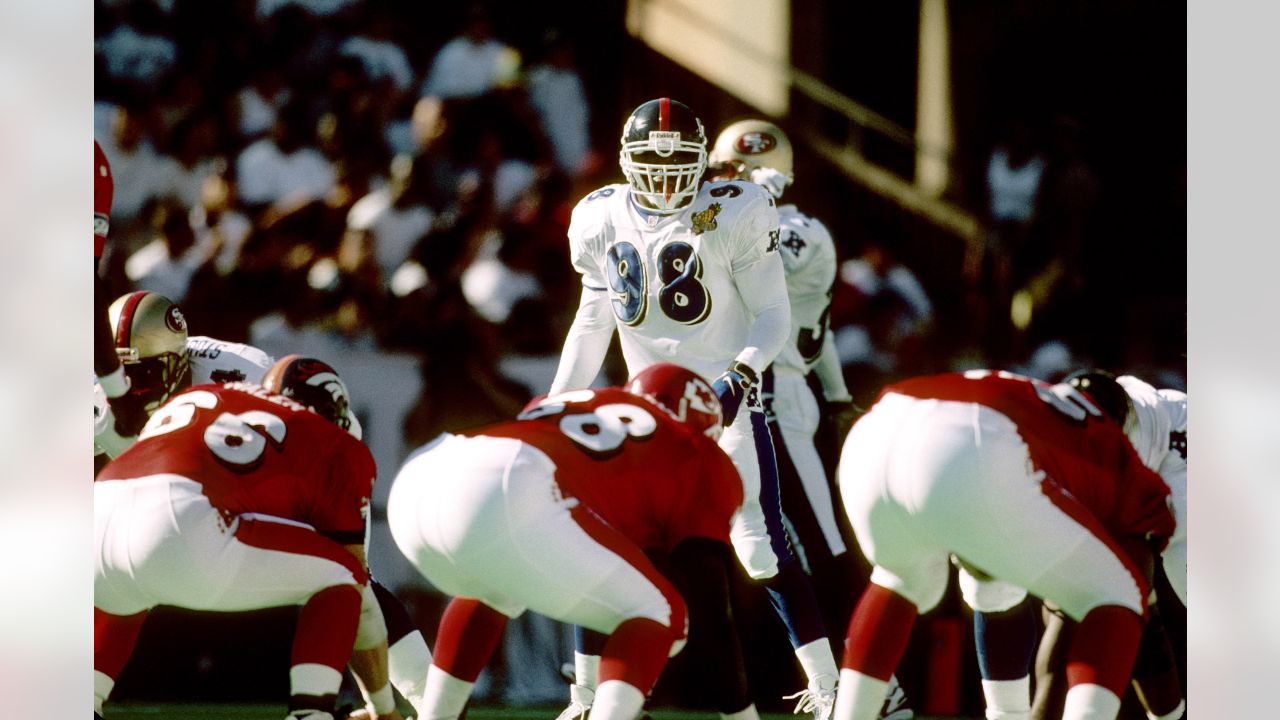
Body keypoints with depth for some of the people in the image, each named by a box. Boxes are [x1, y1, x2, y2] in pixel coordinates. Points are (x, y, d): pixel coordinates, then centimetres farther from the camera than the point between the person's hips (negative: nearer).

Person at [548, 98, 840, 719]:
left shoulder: (732, 216, -12)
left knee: (763, 551, -10)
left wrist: (741, 376, -25)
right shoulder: (602, 221, 2)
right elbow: (591, 325, 13)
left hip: (726, 405, -4)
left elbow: (774, 314, -8)